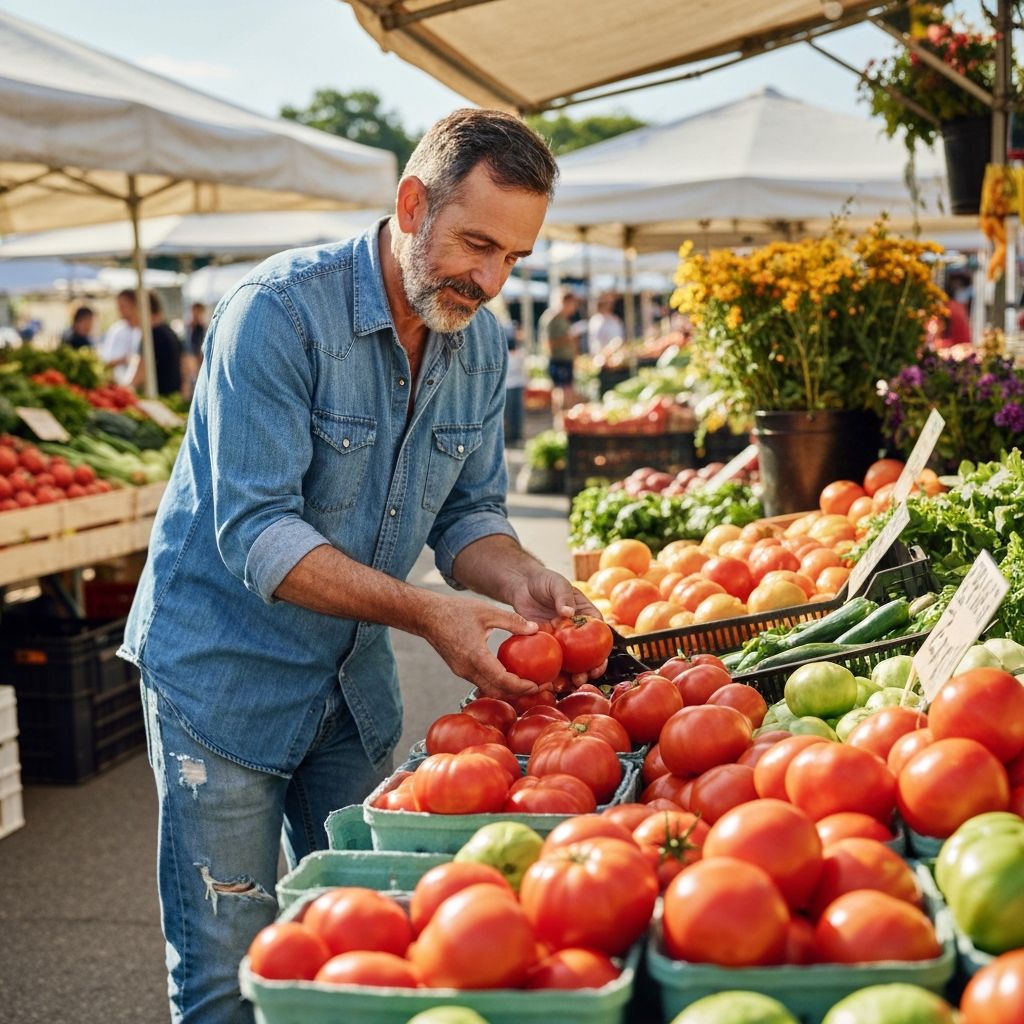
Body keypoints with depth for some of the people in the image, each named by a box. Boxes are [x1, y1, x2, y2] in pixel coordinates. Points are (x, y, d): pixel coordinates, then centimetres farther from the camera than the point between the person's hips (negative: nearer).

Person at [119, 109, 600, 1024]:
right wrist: (425, 613, -33)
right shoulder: (280, 311, -22)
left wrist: (519, 580, -16)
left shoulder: (481, 343, -1)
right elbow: (254, 533, -26)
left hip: (356, 680, 6)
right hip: (225, 673, -6)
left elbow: (468, 509, 6)